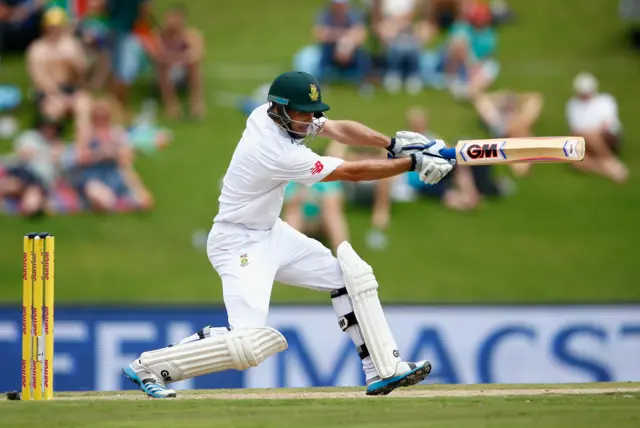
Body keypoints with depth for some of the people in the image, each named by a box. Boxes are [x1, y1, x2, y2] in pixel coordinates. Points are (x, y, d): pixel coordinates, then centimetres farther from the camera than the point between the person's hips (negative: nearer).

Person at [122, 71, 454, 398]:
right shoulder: (279, 153, -29)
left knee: (350, 274, 9)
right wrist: (412, 163, -19)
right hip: (239, 245, -10)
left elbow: (338, 129, -2)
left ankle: (384, 371, 12)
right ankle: (148, 366, -8)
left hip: (271, 233, 10)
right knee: (251, 342, -22)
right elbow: (352, 172, -24)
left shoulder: (269, 114, -5)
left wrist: (394, 144, -15)